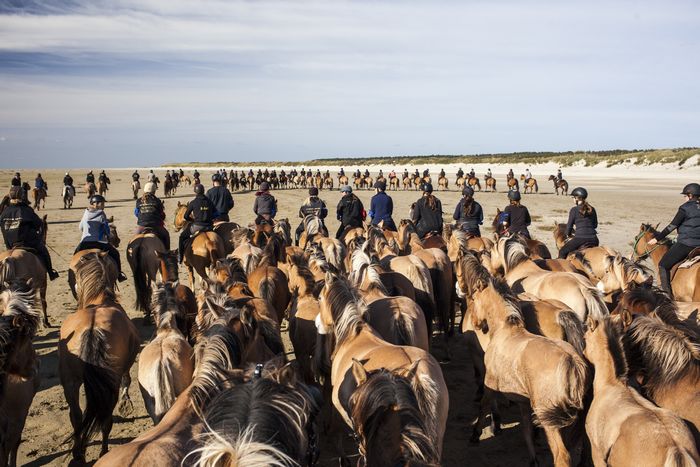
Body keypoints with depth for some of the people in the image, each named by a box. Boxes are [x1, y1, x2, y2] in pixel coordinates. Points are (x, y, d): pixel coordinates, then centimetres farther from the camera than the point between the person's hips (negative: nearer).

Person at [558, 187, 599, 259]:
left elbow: (569, 225, 3)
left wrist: (568, 233, 23)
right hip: (593, 239, 5)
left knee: (562, 252, 8)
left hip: (580, 238, -5)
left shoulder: (574, 210, -3)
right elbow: (595, 225, 21)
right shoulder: (592, 209, 12)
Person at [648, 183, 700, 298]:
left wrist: (657, 238, -2)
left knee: (663, 266, 3)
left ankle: (668, 295, -5)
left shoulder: (685, 208, -9)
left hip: (685, 243, -7)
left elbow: (672, 226, -9)